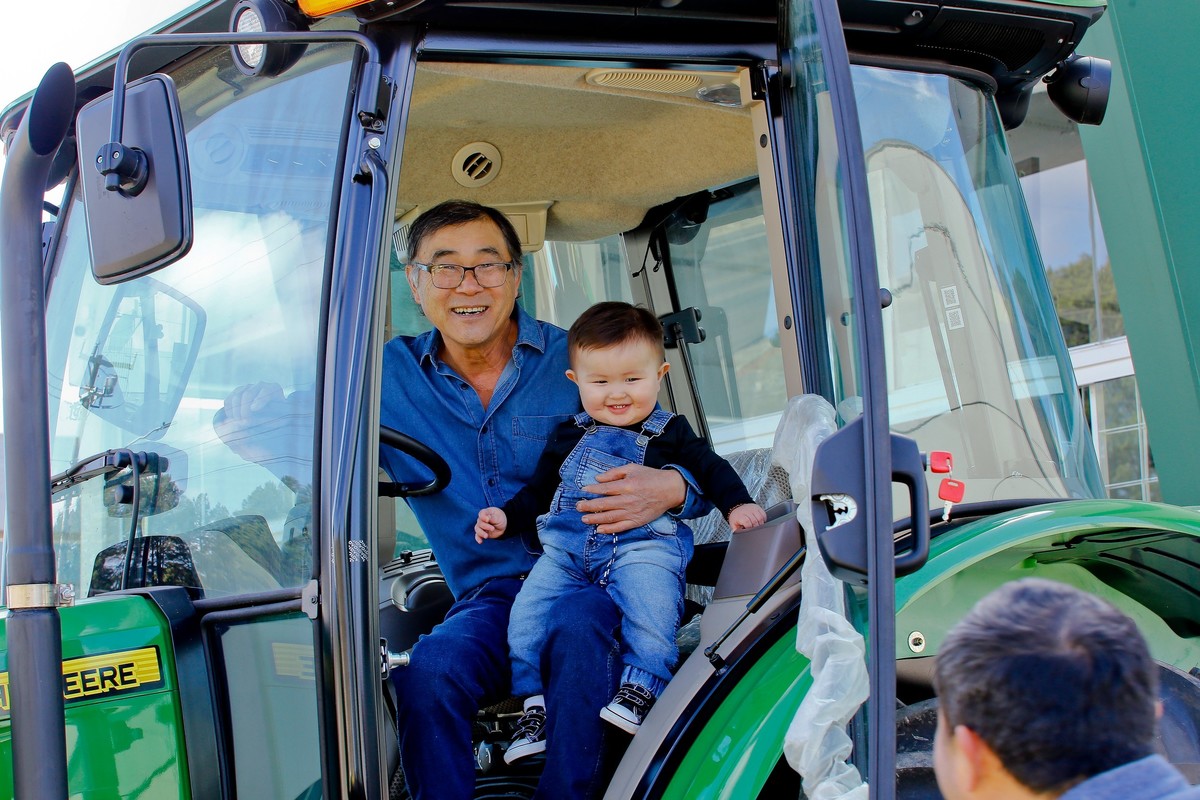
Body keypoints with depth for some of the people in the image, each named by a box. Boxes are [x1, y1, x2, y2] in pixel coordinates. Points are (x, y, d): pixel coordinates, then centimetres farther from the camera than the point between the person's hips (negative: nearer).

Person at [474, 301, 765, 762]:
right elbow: (539, 489, 28)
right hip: (566, 547, 3)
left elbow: (711, 468, 12)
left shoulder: (670, 434, 13)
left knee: (650, 604, -33)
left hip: (643, 543, -3)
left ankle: (639, 687, -25)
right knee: (527, 612, -16)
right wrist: (507, 517, 15)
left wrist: (737, 504, -5)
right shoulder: (570, 436, 22)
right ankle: (536, 704, -8)